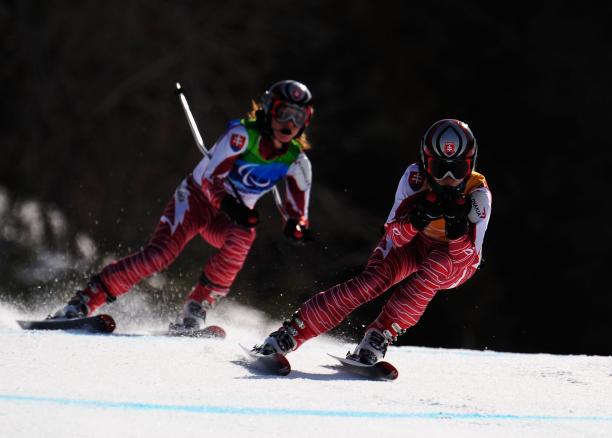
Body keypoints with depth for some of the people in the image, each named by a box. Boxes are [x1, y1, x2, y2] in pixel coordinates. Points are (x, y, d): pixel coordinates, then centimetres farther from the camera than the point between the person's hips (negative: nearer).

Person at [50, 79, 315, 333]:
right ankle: (80, 304, -23)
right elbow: (210, 178, -28)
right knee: (161, 254, -25)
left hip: (229, 218, 4)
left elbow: (297, 214, -3)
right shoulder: (243, 135, -20)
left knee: (243, 236, -32)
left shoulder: (297, 162, -6)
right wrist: (229, 205, -47)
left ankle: (193, 313, -25)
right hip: (197, 198, -4)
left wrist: (297, 227, -28)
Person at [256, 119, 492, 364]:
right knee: (370, 283, -24)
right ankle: (288, 335, -20)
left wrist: (458, 228, -47)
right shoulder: (415, 177, -23)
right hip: (412, 244, 1)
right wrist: (415, 218, -43)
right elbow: (396, 237, -22)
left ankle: (378, 338, -33)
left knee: (436, 265, -36)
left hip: (454, 265, -1)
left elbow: (467, 258, -28)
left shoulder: (478, 195, -26)